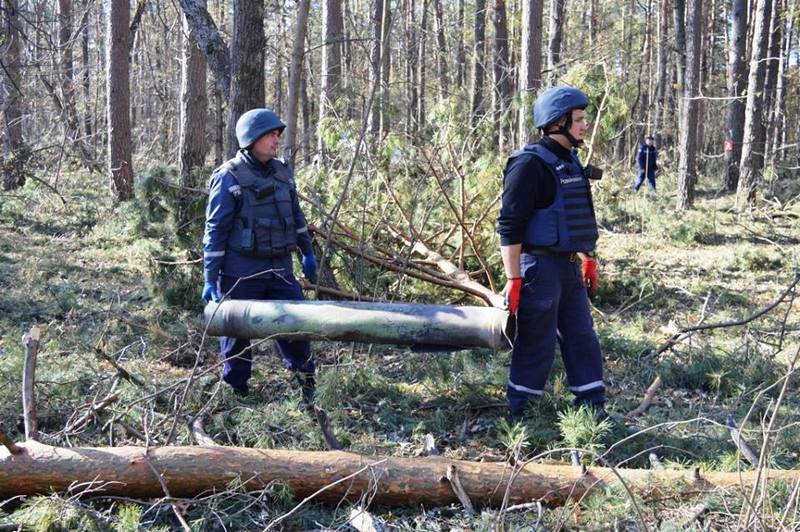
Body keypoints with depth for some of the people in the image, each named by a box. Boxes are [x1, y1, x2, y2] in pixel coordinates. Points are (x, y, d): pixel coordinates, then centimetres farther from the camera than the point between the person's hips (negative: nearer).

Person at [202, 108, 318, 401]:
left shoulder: (282, 173, 9)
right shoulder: (229, 177, -9)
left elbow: (296, 215, 21)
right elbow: (215, 229, -9)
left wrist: (307, 251, 21)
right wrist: (210, 277, -11)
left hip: (279, 269, 5)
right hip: (240, 274, -5)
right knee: (237, 332, 6)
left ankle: (306, 384, 18)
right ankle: (236, 391, 19)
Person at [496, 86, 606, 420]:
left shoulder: (570, 162, 13)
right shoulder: (529, 164, -15)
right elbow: (510, 226, -18)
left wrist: (587, 259, 25)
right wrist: (514, 279, -20)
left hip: (569, 267, 9)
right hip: (540, 267, -9)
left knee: (583, 338, 13)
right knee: (536, 345, -1)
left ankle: (593, 410, 24)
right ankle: (518, 414, 13)